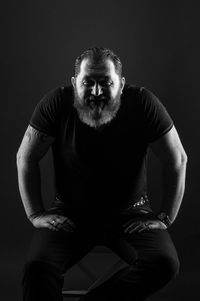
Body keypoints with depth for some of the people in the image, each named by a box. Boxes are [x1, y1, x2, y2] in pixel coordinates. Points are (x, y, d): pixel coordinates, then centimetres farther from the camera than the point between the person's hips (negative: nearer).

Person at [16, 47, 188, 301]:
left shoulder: (143, 103, -14)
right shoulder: (56, 103, -12)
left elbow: (177, 160, -3)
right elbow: (25, 158, -1)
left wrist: (166, 216, -5)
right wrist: (35, 213, -6)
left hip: (130, 211, 1)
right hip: (69, 213, 0)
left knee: (164, 263, -26)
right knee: (37, 266, -28)